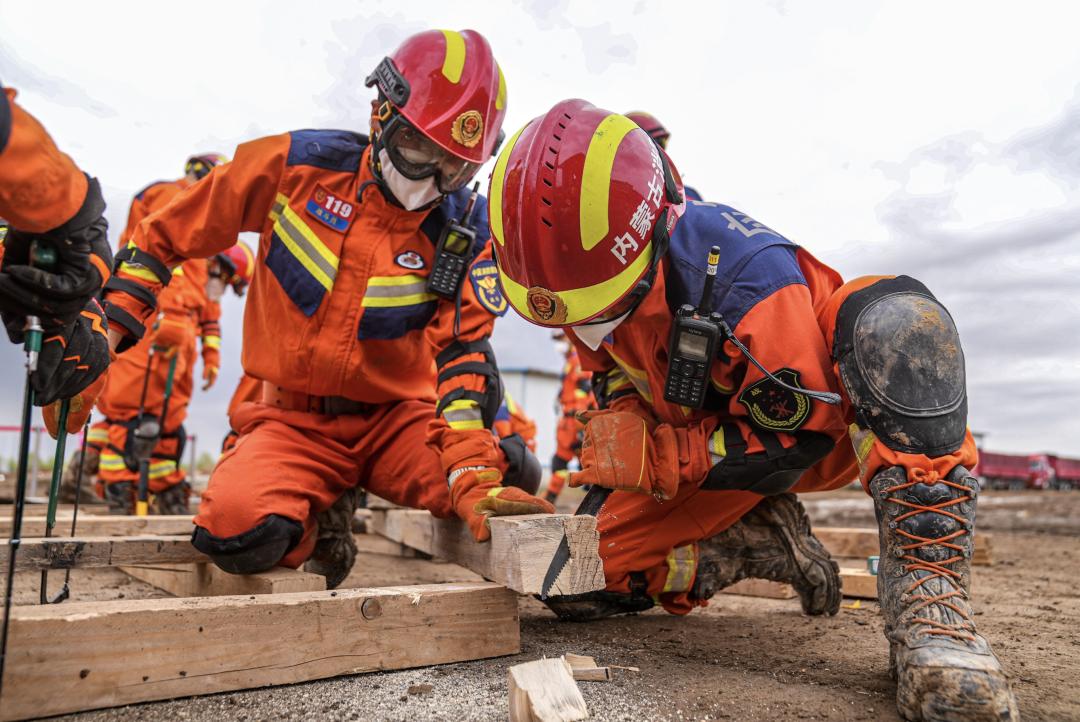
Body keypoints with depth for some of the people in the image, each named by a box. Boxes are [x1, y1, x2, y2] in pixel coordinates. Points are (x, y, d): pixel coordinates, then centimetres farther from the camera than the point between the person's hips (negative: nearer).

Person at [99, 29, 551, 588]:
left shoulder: (466, 231, -7)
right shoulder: (297, 164, -7)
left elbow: (464, 355, -16)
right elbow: (170, 233, 4)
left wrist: (475, 476, -28)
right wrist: (108, 321, -1)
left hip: (395, 416, 1)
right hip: (293, 419, 0)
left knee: (506, 477, -25)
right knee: (235, 529, -29)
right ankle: (319, 525, 9)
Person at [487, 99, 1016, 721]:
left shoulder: (746, 272, -35)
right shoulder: (584, 278, -15)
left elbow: (795, 441, -26)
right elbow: (612, 372, 2)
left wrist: (653, 458, -31)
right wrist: (621, 421, -20)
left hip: (821, 420, -5)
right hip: (700, 451, 6)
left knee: (894, 322, -38)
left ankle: (928, 599, -36)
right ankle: (772, 540, 8)